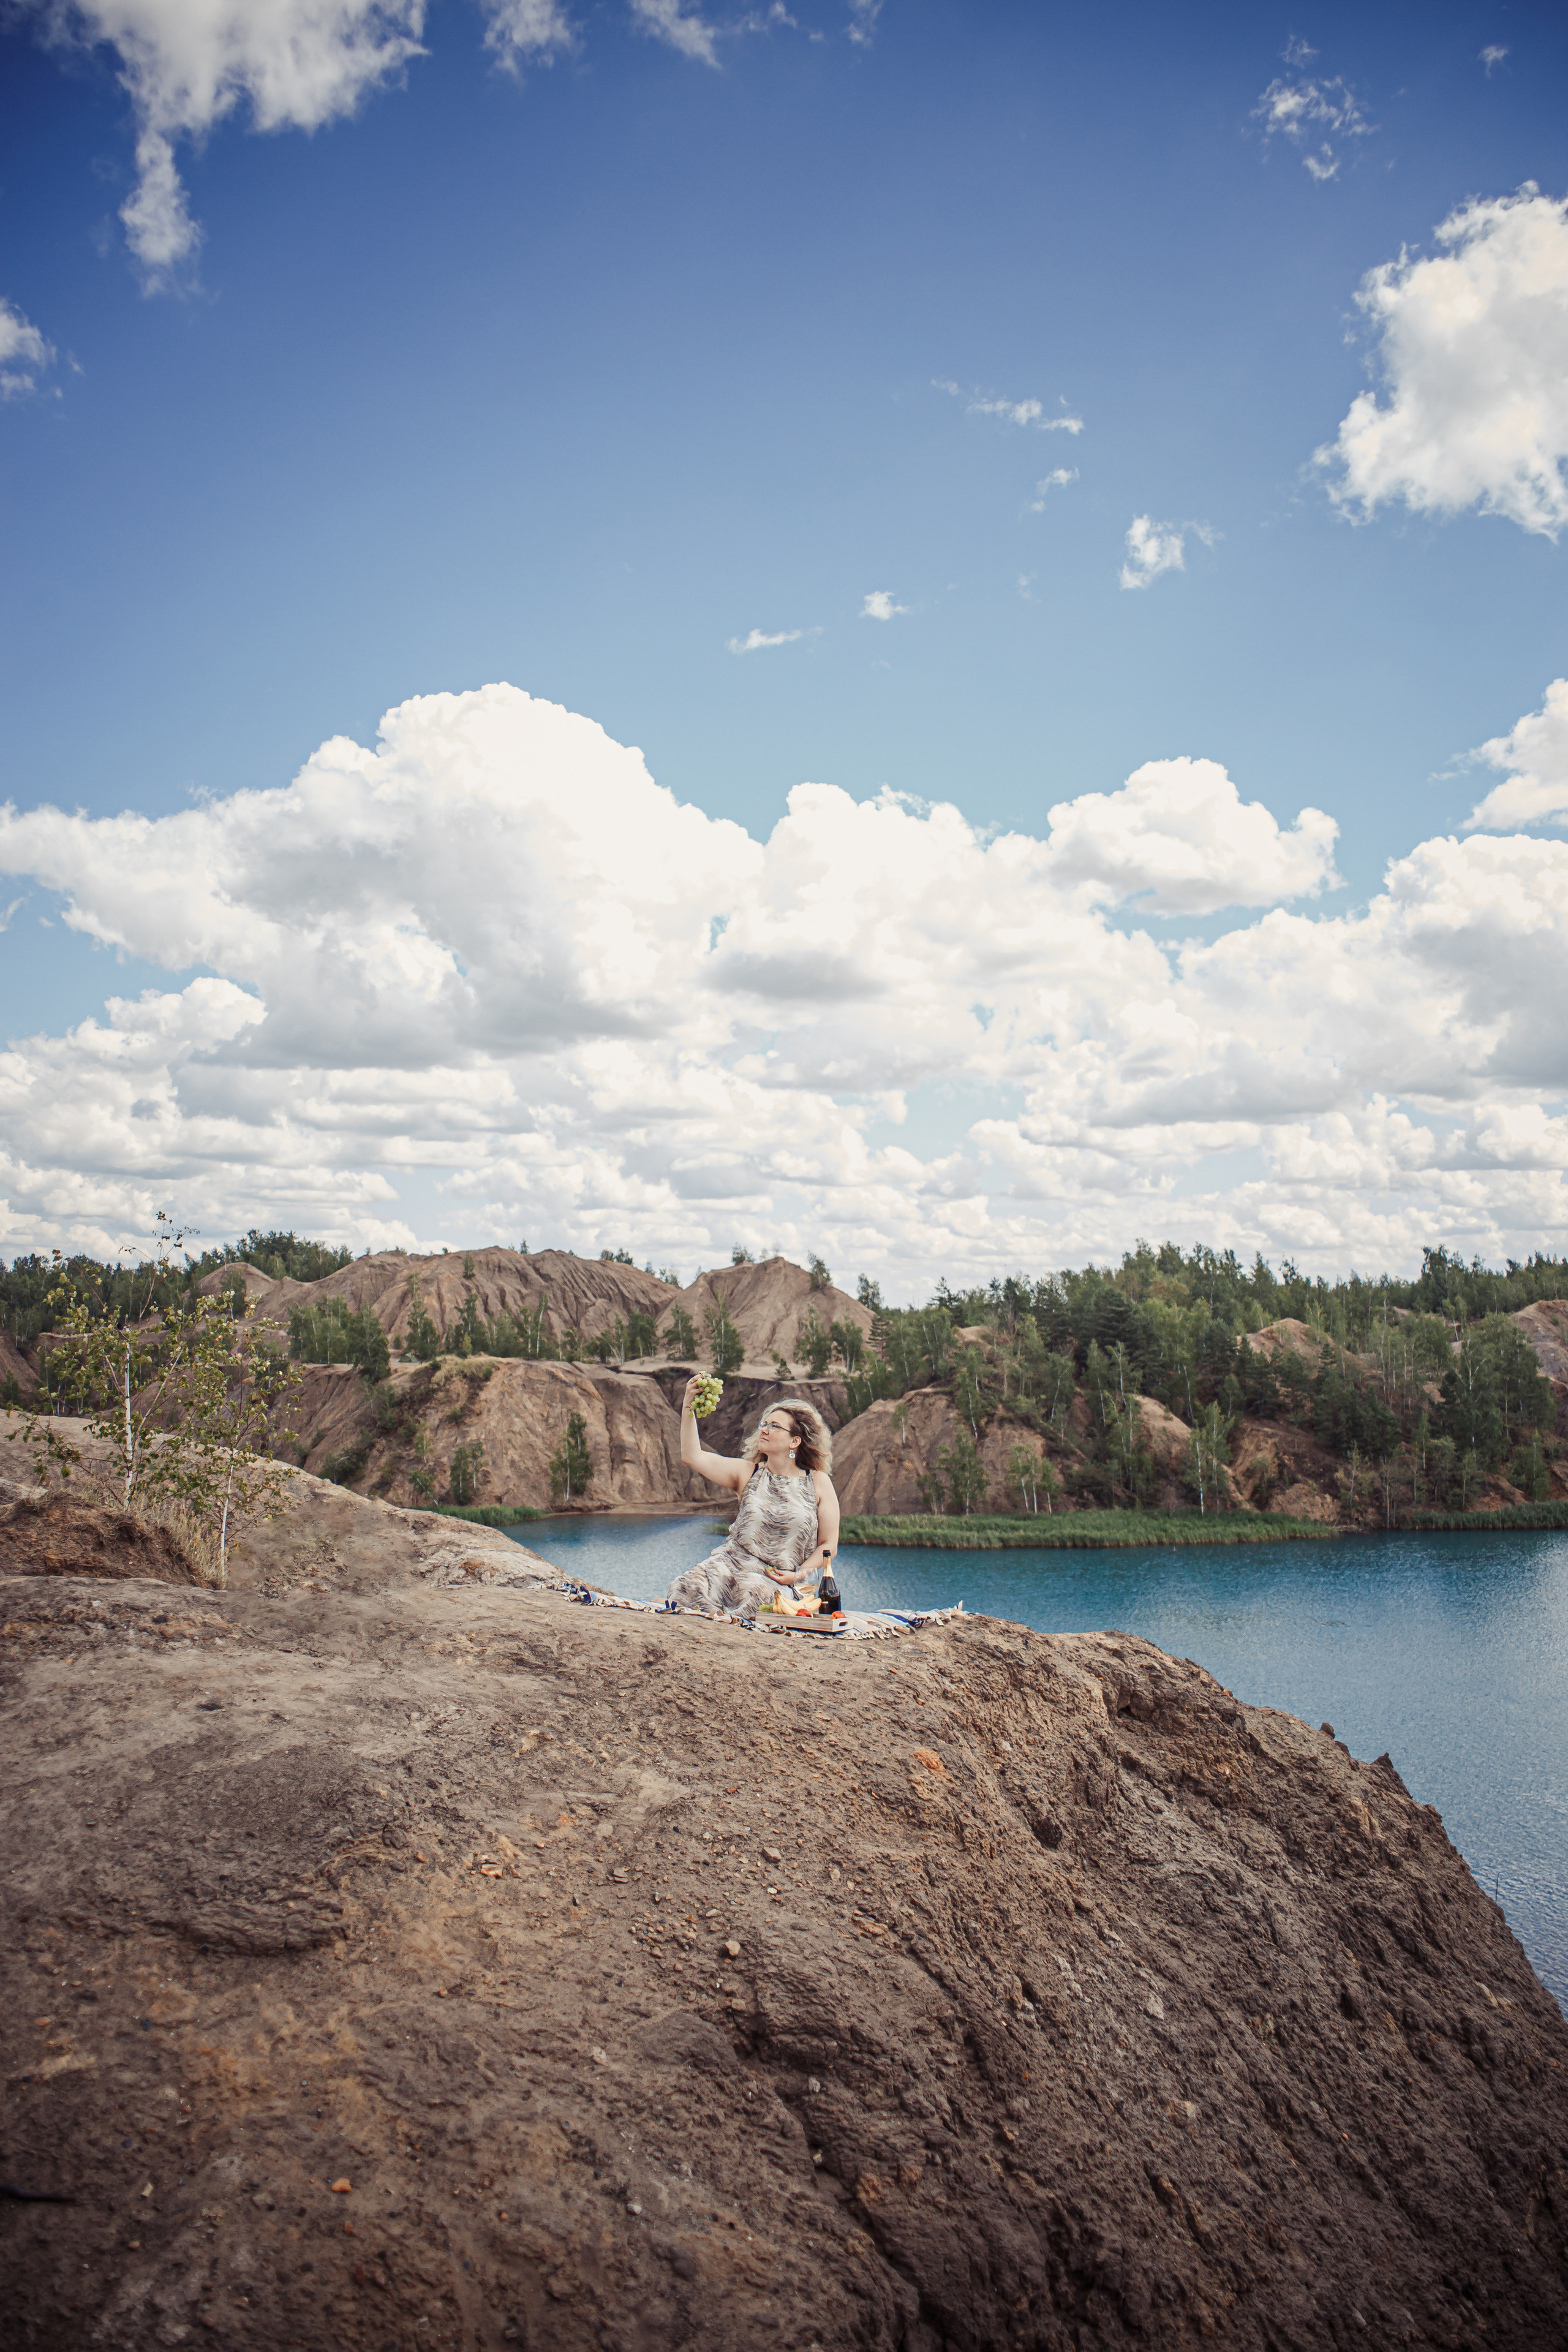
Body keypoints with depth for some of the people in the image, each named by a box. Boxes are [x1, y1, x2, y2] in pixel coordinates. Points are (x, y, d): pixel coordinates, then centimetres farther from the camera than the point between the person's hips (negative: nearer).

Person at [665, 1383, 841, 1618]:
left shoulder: (818, 1483, 8)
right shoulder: (747, 1473, 12)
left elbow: (828, 1544, 10)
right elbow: (692, 1457, 2)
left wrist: (799, 1575, -7)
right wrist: (688, 1407, -6)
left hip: (779, 1578, -2)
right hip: (733, 1562, 2)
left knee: (754, 1593, -38)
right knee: (688, 1587, -29)